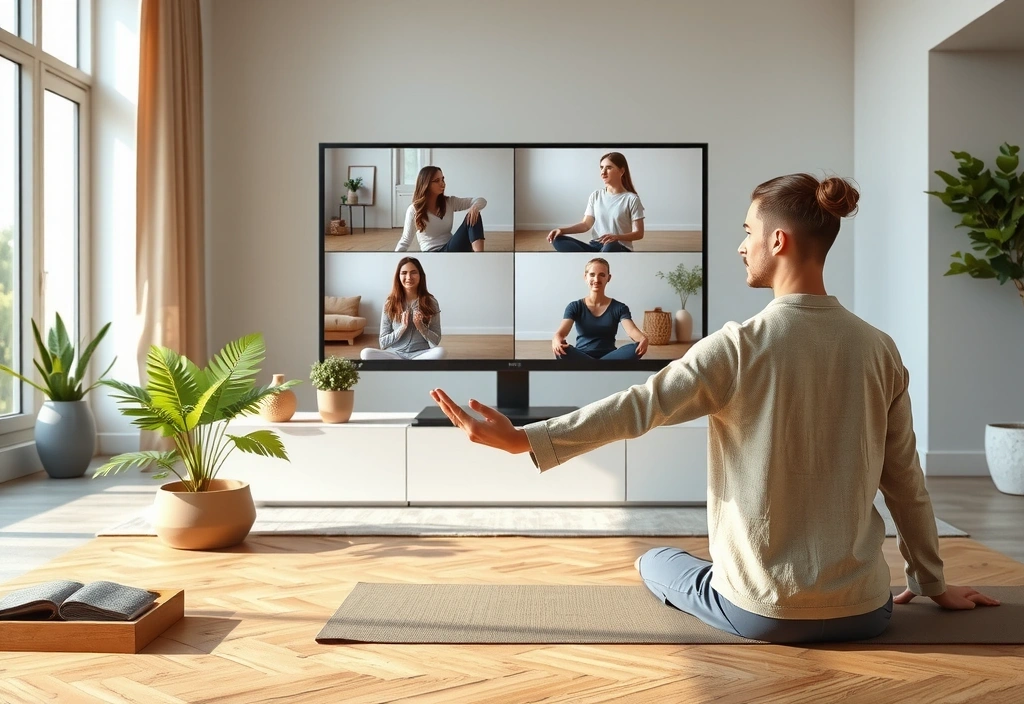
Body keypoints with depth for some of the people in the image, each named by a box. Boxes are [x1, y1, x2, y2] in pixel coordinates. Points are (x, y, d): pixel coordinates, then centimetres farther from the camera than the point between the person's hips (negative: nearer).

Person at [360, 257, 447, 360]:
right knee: (366, 353, -29)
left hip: (421, 354, 0)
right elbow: (383, 343, 0)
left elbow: (435, 342, 0)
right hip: (395, 354, 1)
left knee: (440, 352, -34)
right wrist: (402, 327, -14)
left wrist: (420, 326, -16)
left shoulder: (430, 302, 1)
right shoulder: (390, 303, 2)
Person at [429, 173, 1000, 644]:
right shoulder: (879, 350, -3)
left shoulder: (740, 346, -16)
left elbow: (638, 407, -18)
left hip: (765, 611, -4)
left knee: (656, 561, 27)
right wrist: (933, 582, 17)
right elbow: (906, 480, 4)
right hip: (865, 613, 5)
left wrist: (524, 439, -16)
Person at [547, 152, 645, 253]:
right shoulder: (596, 196, 12)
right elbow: (586, 224, 10)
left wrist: (616, 237, -27)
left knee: (610, 247, -43)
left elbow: (638, 233, -7)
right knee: (558, 240, -20)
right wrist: (562, 230, -8)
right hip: (596, 247, 5)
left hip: (620, 251, -5)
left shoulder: (631, 199, -3)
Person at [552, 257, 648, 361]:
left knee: (637, 348, -31)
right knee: (562, 350, -35)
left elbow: (632, 330, -13)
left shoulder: (619, 307, 6)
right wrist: (556, 341, -41)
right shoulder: (575, 307, 4)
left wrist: (643, 339, -40)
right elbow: (561, 332, -13)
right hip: (581, 357, -1)